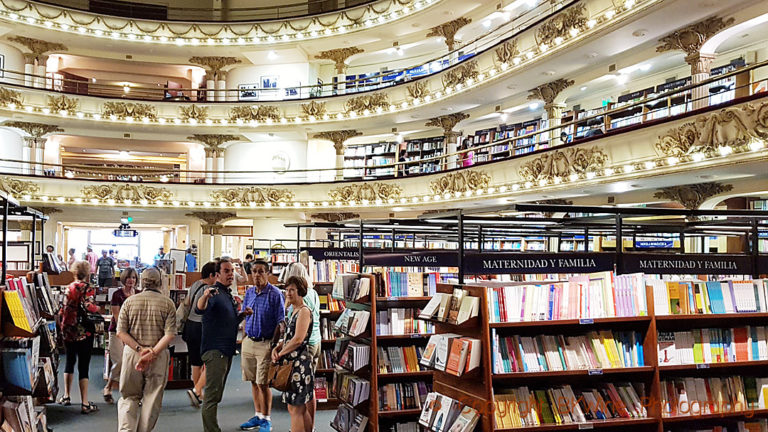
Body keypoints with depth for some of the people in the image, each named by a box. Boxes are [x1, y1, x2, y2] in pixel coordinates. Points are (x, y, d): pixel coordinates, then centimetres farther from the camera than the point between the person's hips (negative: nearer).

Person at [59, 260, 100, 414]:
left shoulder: (69, 288, 6)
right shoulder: (87, 288, -10)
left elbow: (63, 310, 9)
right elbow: (88, 306, -23)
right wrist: (97, 308, -4)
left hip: (68, 331, 6)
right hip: (84, 332, -6)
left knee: (70, 361, 22)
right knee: (83, 366, -3)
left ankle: (66, 396, 31)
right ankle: (85, 404, -2)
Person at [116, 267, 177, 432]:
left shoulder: (129, 301, 3)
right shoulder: (167, 303, -2)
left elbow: (120, 332, -3)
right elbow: (170, 334, -12)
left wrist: (139, 349, -8)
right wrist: (152, 353, -14)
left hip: (132, 353, 1)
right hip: (158, 356, -1)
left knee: (129, 397, 12)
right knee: (152, 399, 8)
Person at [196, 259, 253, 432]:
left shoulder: (228, 295, 17)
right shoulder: (215, 292, -12)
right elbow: (199, 309, -33)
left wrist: (243, 314, 9)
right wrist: (205, 296, -53)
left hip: (227, 350, 10)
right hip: (215, 350, -10)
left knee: (216, 394, 18)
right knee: (212, 394, -9)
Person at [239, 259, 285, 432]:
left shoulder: (275, 294, -10)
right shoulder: (249, 293, 9)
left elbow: (280, 322, -10)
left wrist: (274, 345, -15)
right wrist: (244, 338, 10)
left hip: (265, 343, -6)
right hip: (248, 341, 6)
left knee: (263, 383, -3)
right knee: (253, 381, 13)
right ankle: (258, 415, 25)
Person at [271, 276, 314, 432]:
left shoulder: (304, 311, -13)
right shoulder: (295, 311, 18)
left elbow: (298, 339, -21)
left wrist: (280, 354, -10)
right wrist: (276, 349, 2)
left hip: (299, 363, -10)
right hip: (292, 363, 10)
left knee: (295, 409, -6)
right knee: (301, 409, 15)